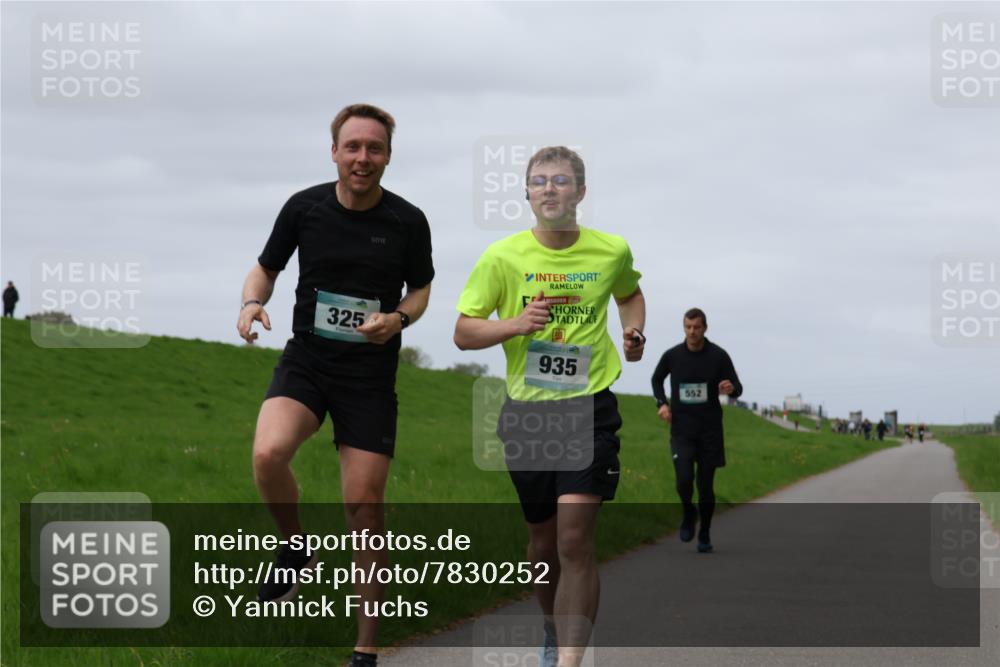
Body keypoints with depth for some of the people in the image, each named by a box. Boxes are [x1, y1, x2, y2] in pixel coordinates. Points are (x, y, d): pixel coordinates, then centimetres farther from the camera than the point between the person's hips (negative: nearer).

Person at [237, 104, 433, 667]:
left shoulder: (409, 222, -5)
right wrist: (252, 302, -11)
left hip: (371, 375, 0)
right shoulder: (304, 208, -4)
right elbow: (267, 267, 11)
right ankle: (296, 549, 1)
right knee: (269, 454, -30)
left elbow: (421, 288, 10)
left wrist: (399, 318, -12)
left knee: (365, 506, -2)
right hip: (306, 361, 1)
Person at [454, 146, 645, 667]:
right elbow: (463, 332, -1)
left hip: (590, 408, -1)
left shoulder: (612, 251, 0)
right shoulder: (503, 257, -5)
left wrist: (633, 331, 3)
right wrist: (514, 324, -18)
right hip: (526, 410, 1)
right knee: (543, 541, 12)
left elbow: (629, 293, 23)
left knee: (575, 540, -14)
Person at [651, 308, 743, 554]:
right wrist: (662, 403, 2)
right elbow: (657, 379, 19)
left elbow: (737, 389, 1)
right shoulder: (672, 356, -1)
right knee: (684, 479, -17)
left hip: (710, 430, 0)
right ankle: (688, 514, 15)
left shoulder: (719, 356, -5)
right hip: (681, 430, 0)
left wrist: (731, 389, -24)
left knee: (706, 485, 2)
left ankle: (705, 535, 21)